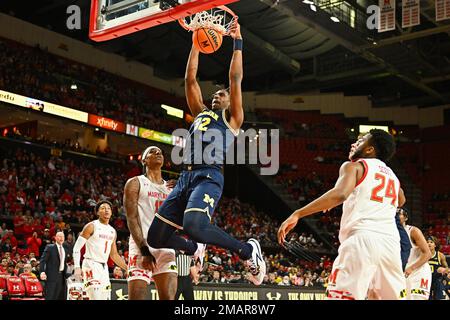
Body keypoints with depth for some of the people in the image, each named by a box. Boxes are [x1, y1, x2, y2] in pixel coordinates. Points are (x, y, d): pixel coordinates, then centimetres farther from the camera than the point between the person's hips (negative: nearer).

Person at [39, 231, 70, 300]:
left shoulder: (65, 250, 16)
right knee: (51, 297, -10)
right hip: (52, 276, -6)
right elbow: (43, 260, -10)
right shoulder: (49, 247, -3)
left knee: (62, 297, 6)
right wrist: (42, 272, -24)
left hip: (62, 276, 6)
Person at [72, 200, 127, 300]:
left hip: (104, 268, 7)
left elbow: (114, 255, 21)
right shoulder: (91, 226, -6)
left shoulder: (112, 231, 14)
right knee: (96, 297, -19)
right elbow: (77, 248, -9)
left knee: (106, 297, 7)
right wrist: (77, 267, -20)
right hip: (91, 265, -7)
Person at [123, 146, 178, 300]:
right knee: (136, 297, -12)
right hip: (142, 248, -5)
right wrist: (144, 250, -18)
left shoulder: (170, 187, 20)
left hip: (166, 249, 5)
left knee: (169, 298, -5)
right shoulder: (135, 183, 5)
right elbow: (132, 218, -6)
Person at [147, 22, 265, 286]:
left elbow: (236, 79, 5)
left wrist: (238, 43, 8)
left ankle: (248, 250, -12)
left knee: (194, 226, -34)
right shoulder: (200, 113, 28)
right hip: (187, 176, 7)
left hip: (209, 177, -7)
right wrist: (197, 44, 25)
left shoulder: (232, 117, 13)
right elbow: (190, 79, 26)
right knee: (156, 237, 2)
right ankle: (195, 249, 34)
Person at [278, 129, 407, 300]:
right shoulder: (393, 176, 26)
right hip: (390, 241, 6)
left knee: (339, 296, -4)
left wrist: (297, 214, -17)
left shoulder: (354, 166, 7)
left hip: (362, 239, -6)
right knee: (396, 296, 19)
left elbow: (340, 194, -15)